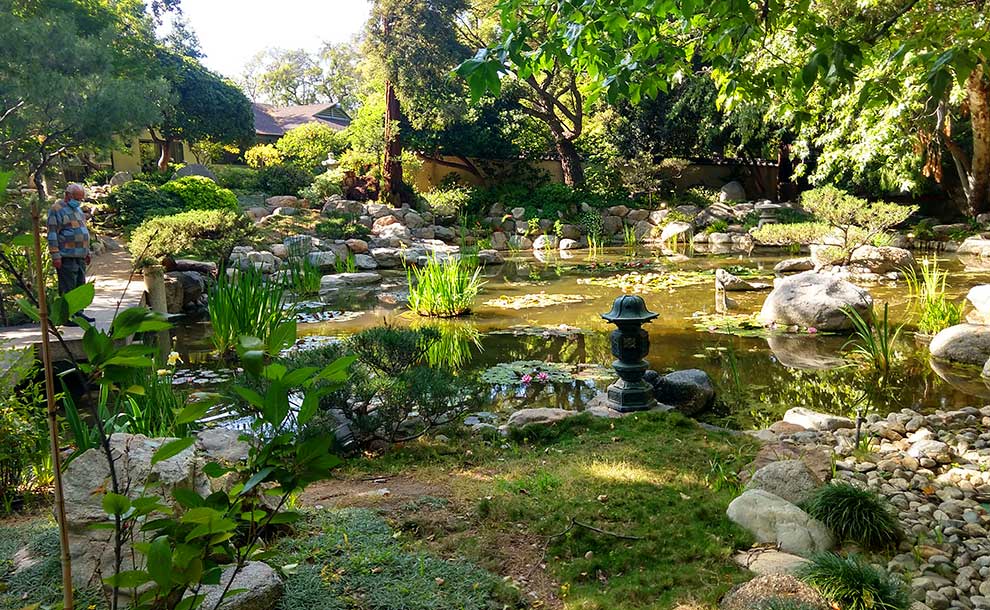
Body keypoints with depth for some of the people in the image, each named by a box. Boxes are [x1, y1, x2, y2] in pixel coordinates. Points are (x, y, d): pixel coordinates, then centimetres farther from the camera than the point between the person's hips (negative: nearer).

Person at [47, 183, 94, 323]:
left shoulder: (78, 209, 18)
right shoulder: (56, 209, -8)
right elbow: (52, 234, -12)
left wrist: (87, 252, 23)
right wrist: (55, 256, -17)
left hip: (80, 256, 9)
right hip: (66, 257, -8)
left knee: (80, 286, 12)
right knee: (67, 288, -6)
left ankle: (78, 312, 21)